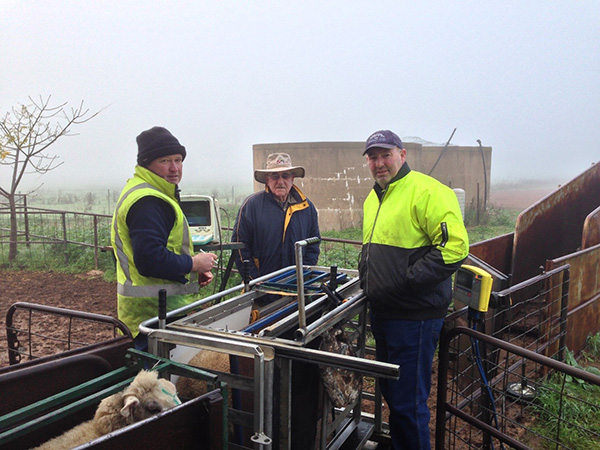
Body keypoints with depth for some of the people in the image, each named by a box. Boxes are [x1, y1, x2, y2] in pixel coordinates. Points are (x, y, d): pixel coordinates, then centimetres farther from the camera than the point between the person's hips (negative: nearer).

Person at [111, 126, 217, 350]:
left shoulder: (147, 194, 18)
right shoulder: (147, 202, -18)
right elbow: (149, 260, -27)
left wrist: (193, 273, 11)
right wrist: (193, 264, -14)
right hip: (155, 313, -11)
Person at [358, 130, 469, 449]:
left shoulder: (427, 191, -15)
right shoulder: (373, 198, 14)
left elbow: (455, 246, -22)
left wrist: (406, 281, -22)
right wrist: (367, 278, 12)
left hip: (414, 316, -9)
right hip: (381, 312, 9)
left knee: (407, 402, 0)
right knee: (390, 390, 22)